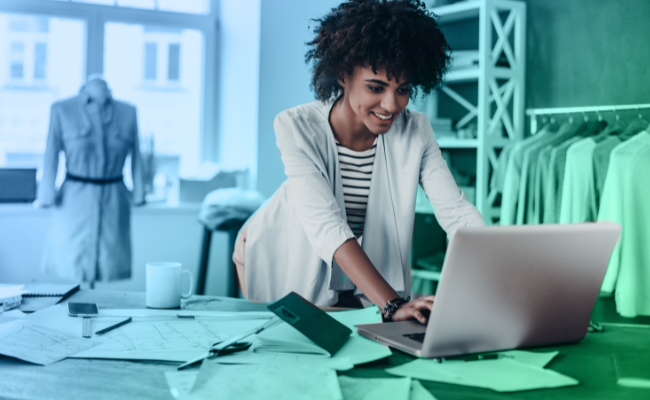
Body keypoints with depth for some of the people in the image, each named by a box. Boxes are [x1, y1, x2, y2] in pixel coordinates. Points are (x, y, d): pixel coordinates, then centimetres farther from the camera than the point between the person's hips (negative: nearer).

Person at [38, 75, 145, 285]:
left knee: (110, 266, 3)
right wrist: (48, 193, -6)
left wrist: (138, 193, 4)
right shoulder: (62, 110, 0)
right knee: (72, 266, -1)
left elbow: (135, 156, 8)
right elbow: (52, 154, -1)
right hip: (75, 199, -2)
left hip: (114, 200, 2)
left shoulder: (128, 112, 6)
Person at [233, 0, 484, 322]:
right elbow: (327, 227, -37)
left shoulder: (415, 132, -16)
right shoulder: (297, 128, -28)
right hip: (285, 262, -3)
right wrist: (393, 305, -48)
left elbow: (456, 211, -21)